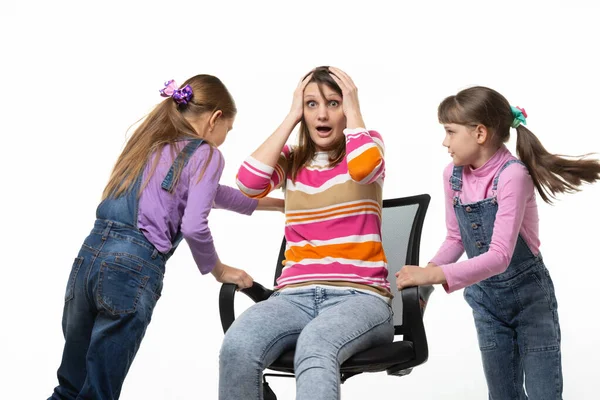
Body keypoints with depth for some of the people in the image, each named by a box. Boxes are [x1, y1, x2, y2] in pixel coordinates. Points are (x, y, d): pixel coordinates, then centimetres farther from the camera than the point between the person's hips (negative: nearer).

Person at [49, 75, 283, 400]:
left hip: (89, 255, 7)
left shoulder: (151, 142, 25)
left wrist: (272, 203, 46)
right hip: (133, 268, -7)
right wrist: (219, 270, 6)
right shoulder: (206, 153, 1)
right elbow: (194, 226, -12)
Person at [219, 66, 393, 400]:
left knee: (314, 345, -39)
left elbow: (362, 169, -18)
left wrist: (354, 110, -2)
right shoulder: (291, 160, 17)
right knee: (237, 346, -31)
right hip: (297, 296, 3)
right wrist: (292, 116, 3)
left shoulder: (367, 146, 9)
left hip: (359, 296, -3)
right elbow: (249, 182, -6)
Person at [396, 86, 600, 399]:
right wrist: (426, 273, -12)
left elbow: (500, 256, -33)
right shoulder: (452, 175, -6)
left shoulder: (512, 175, -25)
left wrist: (435, 275, -42)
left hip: (529, 294, -5)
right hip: (485, 298, 6)